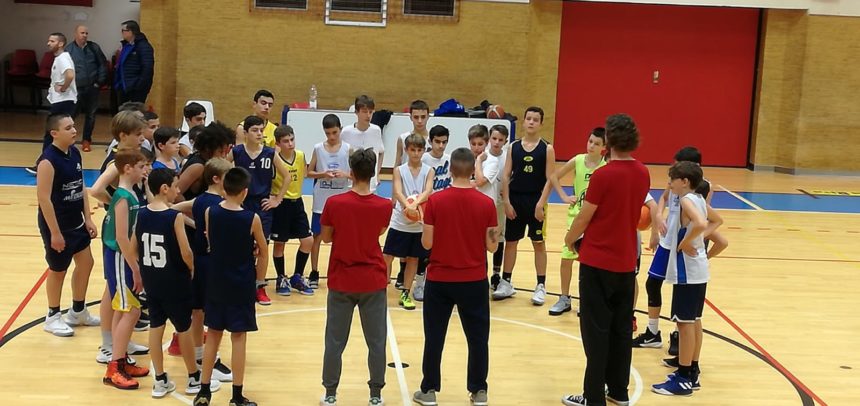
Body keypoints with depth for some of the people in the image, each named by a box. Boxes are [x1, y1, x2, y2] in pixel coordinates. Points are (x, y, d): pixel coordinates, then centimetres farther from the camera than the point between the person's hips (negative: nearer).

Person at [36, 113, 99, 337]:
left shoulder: (75, 153, 3)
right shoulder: (48, 161, -22)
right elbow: (44, 199, -22)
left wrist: (88, 218, 7)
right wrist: (54, 232, -21)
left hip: (76, 222, 8)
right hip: (57, 226, -8)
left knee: (86, 263, 14)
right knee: (58, 270, 6)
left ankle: (78, 312, 32)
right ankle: (53, 317, 25)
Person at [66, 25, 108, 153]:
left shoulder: (94, 48, 5)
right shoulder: (69, 49, -1)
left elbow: (103, 64, 8)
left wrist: (100, 81, 1)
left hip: (92, 88, 2)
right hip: (76, 88, -2)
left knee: (91, 115, 8)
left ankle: (86, 140, 20)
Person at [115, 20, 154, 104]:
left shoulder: (144, 46, -13)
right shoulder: (126, 45, 16)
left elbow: (148, 68, -21)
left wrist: (140, 86, -22)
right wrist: (117, 83, 17)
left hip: (136, 89, -9)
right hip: (123, 87, 9)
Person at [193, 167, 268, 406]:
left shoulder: (210, 213, -6)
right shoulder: (252, 219, -14)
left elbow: (211, 243, 8)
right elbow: (263, 252, -3)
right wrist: (257, 275, 13)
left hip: (216, 281, 3)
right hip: (242, 284, -3)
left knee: (213, 335, 14)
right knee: (238, 337, 4)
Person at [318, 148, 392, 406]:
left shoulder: (334, 203, -12)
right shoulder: (384, 206, -8)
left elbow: (326, 238, 1)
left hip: (341, 281, 0)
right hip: (373, 281, 1)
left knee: (335, 341, 10)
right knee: (376, 341, 9)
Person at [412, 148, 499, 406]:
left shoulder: (435, 201, -10)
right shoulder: (486, 203, -8)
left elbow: (427, 243, -7)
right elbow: (492, 246, -4)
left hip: (439, 280, 0)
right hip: (474, 280, 0)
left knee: (434, 337, 11)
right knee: (478, 337, 12)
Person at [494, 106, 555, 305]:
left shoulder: (547, 149, -4)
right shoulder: (513, 147, 3)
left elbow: (550, 179, -8)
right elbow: (506, 176, 2)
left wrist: (541, 204, -16)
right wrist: (506, 201, -5)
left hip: (535, 201, -3)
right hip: (515, 200, 3)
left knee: (539, 243, 5)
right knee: (510, 241, 9)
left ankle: (541, 286, 13)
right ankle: (506, 283, 19)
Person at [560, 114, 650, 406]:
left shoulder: (603, 175, -18)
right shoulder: (643, 174, 3)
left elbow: (584, 218, -11)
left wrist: (569, 239, 9)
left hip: (598, 262, -6)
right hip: (626, 261, 6)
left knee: (596, 330, 1)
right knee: (621, 328, 14)